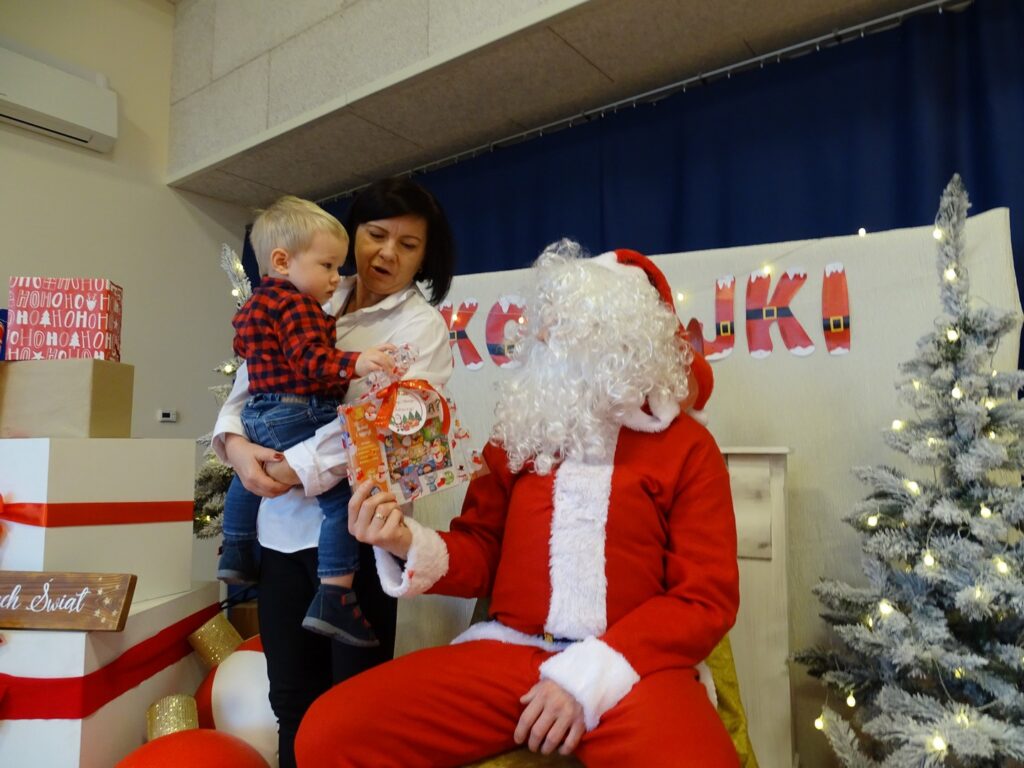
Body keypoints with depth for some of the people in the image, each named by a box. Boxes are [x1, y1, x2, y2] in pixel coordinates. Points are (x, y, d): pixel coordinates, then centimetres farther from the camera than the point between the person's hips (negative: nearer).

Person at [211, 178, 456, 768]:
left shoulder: (423, 325, -2)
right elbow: (249, 380, 10)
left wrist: (297, 468, -20)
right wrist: (235, 441, -10)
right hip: (281, 524, 5)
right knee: (291, 694, 16)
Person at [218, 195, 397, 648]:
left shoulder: (255, 304, 17)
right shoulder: (297, 305, -13)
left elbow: (242, 345, 34)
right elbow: (313, 359, -27)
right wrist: (354, 364, -39)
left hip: (257, 414, 11)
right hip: (298, 418, -11)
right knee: (343, 497, -14)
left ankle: (236, 554, 55)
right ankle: (332, 600, -17)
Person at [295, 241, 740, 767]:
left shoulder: (685, 445, 3)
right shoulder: (520, 431, 12)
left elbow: (707, 599, -2)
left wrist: (590, 677, -13)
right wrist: (409, 545, -7)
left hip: (631, 667, -2)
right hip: (510, 649, 3)